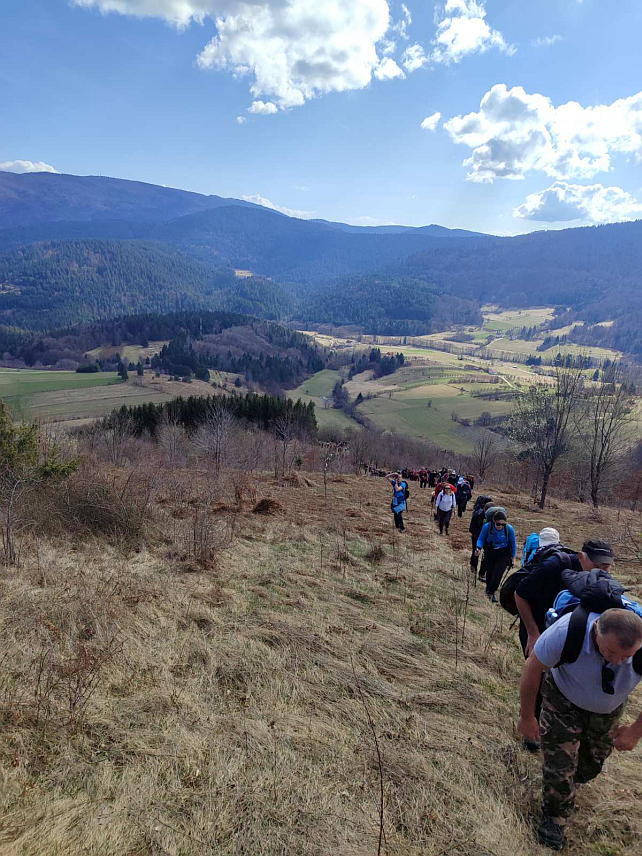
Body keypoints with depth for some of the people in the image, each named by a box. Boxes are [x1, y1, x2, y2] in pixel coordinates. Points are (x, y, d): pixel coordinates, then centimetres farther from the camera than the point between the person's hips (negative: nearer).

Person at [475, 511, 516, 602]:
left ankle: (491, 592, 7)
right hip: (490, 552, 1)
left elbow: (513, 543, -5)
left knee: (498, 573, -12)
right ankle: (488, 589, 35)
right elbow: (481, 539, -8)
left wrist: (512, 557, 4)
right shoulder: (487, 527, -23)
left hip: (503, 554, -1)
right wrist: (479, 548, -27)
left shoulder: (509, 529, -22)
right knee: (490, 572, 7)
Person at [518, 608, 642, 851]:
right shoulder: (566, 631, -44)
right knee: (559, 762, -2)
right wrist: (527, 717, -14)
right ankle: (554, 817, 27)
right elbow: (532, 668, -26)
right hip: (564, 698, -2)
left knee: (593, 762, 20)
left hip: (608, 709, 3)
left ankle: (572, 780, 54)